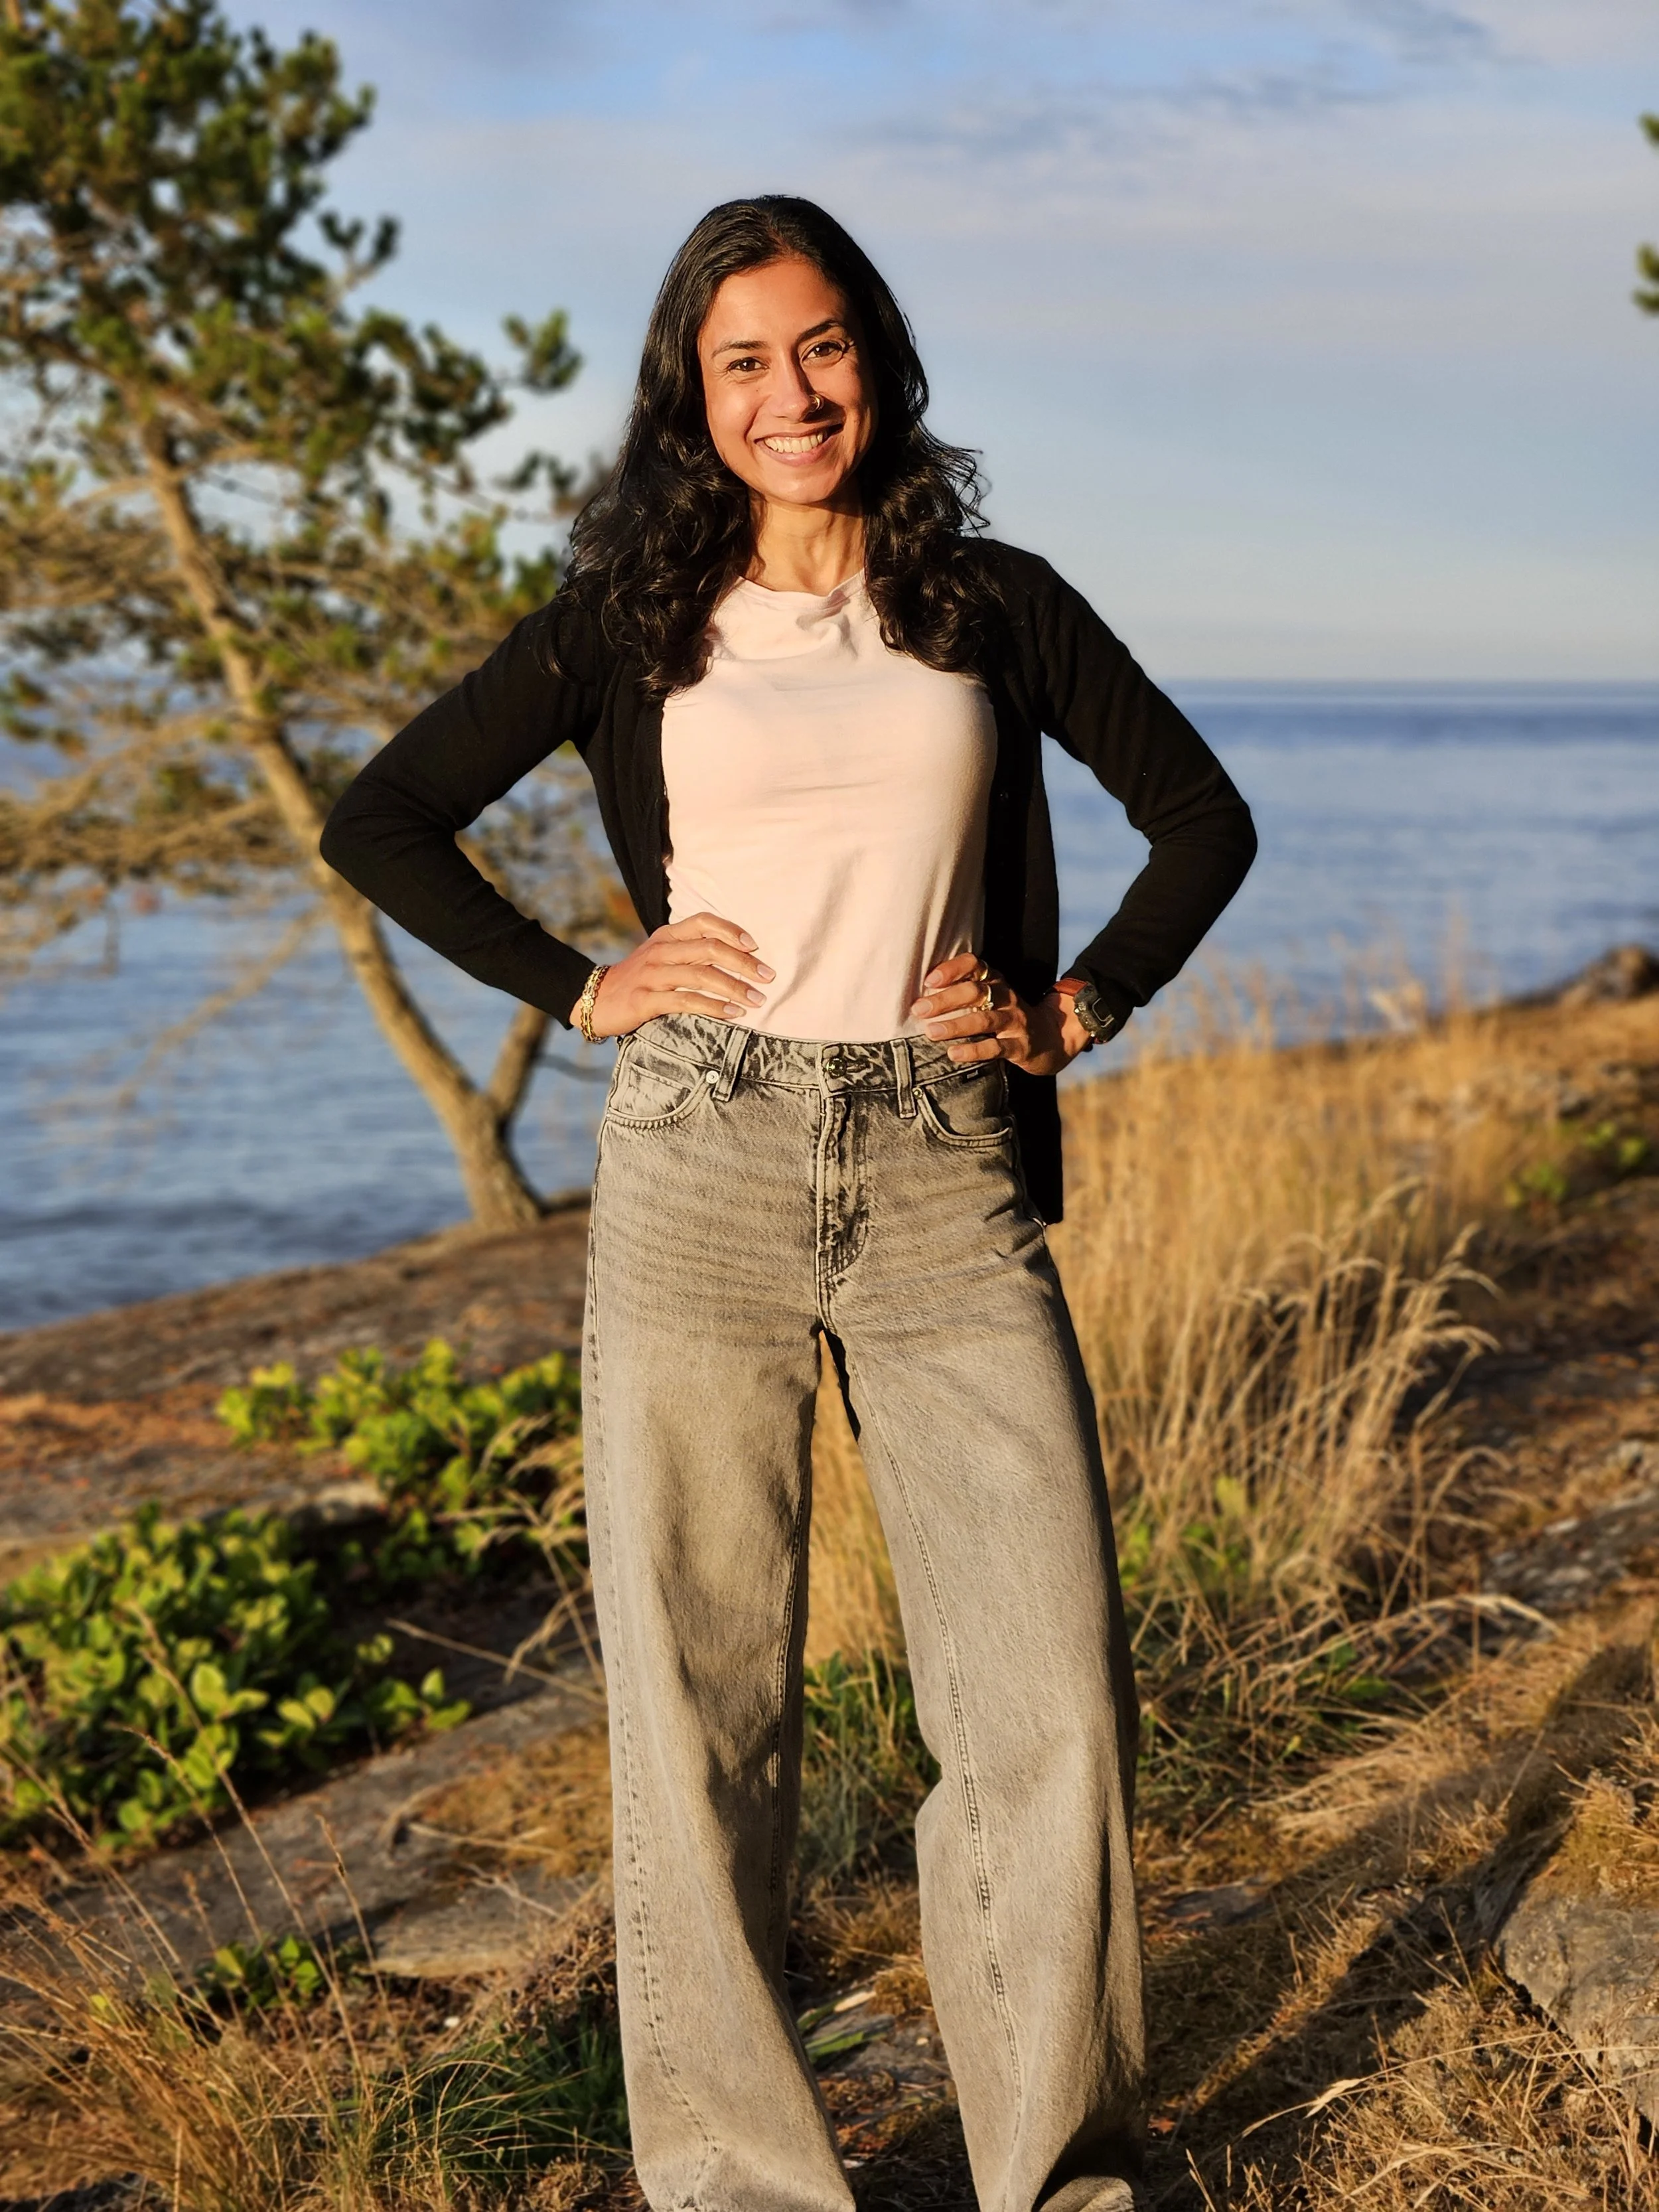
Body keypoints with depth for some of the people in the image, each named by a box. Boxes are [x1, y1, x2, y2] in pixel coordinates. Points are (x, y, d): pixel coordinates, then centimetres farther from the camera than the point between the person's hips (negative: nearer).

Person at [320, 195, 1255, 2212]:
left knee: (1055, 1694, -3)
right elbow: (379, 821, 11)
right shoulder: (629, 621, 8)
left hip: (946, 1190, 1)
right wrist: (579, 988, 3)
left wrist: (1078, 1010, 8)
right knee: (702, 1700, 2)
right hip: (701, 1178, 0)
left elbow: (1201, 816, 19)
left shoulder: (992, 604, 11)